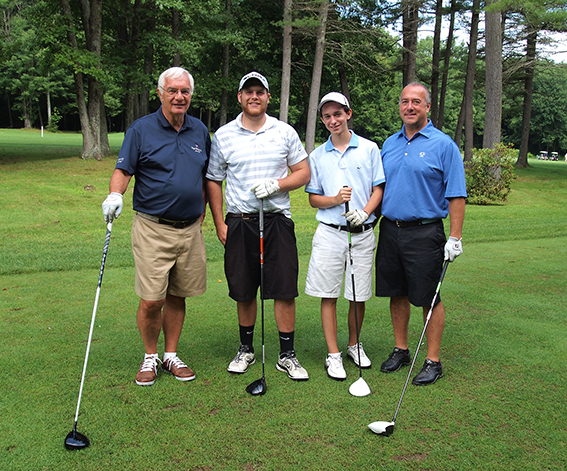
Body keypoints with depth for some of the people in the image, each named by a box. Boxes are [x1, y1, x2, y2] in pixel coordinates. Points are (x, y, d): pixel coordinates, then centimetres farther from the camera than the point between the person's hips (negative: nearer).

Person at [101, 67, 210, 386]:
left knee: (177, 297, 11)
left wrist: (201, 216, 13)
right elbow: (123, 170, -2)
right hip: (153, 229, -3)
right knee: (152, 300, -5)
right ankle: (150, 357, 18)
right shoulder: (141, 129, 0)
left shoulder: (200, 131, 11)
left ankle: (171, 356, 26)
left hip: (190, 229, 4)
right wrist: (115, 195, -22)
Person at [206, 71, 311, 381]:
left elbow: (303, 172, 7)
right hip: (239, 222, 1)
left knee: (284, 290, -2)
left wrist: (276, 184, -12)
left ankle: (287, 355, 11)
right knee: (243, 291, 8)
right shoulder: (223, 135, 5)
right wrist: (219, 224, 2)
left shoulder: (285, 132, 5)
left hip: (277, 219, 0)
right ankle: (246, 349, 26)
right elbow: (213, 181, 8)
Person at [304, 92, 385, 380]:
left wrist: (364, 212, -13)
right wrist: (335, 199, -12)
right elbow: (313, 198, 9)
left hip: (363, 233, 0)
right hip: (329, 233, 1)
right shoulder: (317, 156, 8)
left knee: (359, 296, 8)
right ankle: (333, 354, 13)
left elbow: (378, 189, 4)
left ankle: (354, 345, 29)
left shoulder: (369, 149, 4)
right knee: (328, 295, 1)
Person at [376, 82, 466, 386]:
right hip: (390, 229, 5)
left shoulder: (443, 145, -4)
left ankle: (433, 361, 13)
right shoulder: (389, 144, 12)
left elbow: (456, 195, -7)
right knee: (397, 293, 13)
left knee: (428, 298, 1)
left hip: (424, 232, -5)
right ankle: (400, 350, 27)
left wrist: (455, 238, -12)